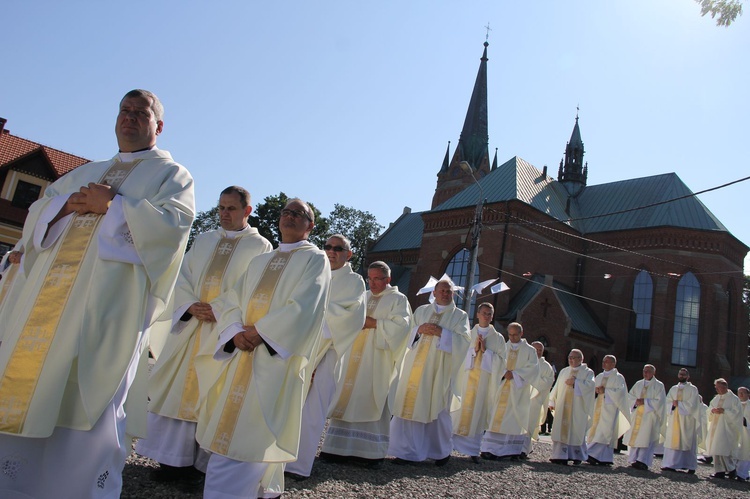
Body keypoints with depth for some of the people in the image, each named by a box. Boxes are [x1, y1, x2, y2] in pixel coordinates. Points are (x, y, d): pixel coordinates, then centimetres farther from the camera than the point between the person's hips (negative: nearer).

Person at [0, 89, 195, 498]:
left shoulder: (170, 174, 8)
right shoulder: (87, 172, 26)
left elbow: (172, 222, -9)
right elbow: (38, 211, 20)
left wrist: (112, 204, -10)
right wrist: (68, 204, -1)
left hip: (109, 300, -6)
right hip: (54, 291, 6)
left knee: (84, 398, -6)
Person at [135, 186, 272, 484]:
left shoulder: (260, 246, 2)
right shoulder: (204, 240, 17)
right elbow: (183, 276, 11)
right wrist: (191, 305, -8)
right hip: (191, 323, 5)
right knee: (178, 388, 6)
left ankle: (203, 461, 8)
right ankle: (176, 458, 16)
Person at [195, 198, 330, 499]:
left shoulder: (315, 259, 4)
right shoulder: (260, 262, 21)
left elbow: (302, 308, -11)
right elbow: (230, 301, 12)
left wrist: (258, 331, -13)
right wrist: (236, 332, -8)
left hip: (278, 357, -6)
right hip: (243, 353, 6)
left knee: (247, 434, -10)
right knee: (228, 426, 7)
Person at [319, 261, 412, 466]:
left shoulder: (398, 299, 4)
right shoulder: (362, 297, 19)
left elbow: (402, 325, -9)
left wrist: (374, 323, -14)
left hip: (377, 360, -5)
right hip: (353, 357, 5)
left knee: (371, 401, -5)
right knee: (347, 399, 3)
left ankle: (372, 451, 2)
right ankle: (342, 448, 8)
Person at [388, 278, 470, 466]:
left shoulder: (460, 316, 8)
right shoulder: (421, 311, 15)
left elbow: (464, 341, -4)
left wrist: (441, 332, -14)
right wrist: (419, 330, -8)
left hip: (440, 369, -2)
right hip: (416, 366, 2)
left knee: (436, 409, 2)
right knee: (410, 406, -3)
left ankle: (442, 451, 22)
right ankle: (407, 451, 5)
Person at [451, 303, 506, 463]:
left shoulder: (498, 338, 10)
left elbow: (500, 360, 3)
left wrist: (485, 350, -8)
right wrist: (474, 349, -10)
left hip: (485, 379, 0)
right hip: (466, 376, 0)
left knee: (478, 411, 0)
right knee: (460, 409, -1)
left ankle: (473, 449, 4)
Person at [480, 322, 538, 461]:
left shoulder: (529, 350, 8)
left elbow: (533, 369, -3)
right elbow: (496, 365, 4)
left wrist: (514, 374, -12)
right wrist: (504, 372, -15)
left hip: (518, 390, -2)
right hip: (501, 389, 2)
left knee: (515, 418, -4)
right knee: (497, 417, -4)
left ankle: (515, 450, 1)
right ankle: (492, 449, -4)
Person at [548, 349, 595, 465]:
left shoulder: (588, 372, 4)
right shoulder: (564, 371, 16)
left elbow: (590, 386, -13)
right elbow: (557, 387, 15)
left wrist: (575, 382, -15)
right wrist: (552, 402, 10)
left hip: (578, 408, -3)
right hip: (563, 407, 3)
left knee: (577, 431, 1)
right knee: (562, 430, -3)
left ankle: (577, 456, 14)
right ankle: (561, 456, -3)